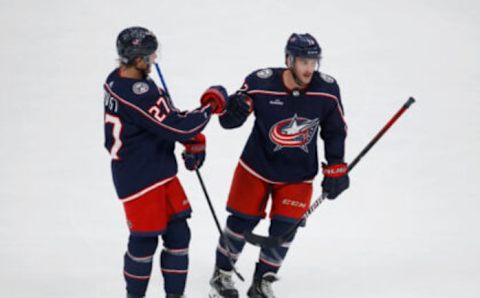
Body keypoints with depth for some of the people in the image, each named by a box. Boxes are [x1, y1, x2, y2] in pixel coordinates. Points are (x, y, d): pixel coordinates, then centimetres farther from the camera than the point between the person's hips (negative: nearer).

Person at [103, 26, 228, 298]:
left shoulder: (117, 80, 3)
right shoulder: (136, 95, -28)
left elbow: (164, 114, 14)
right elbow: (178, 128, -25)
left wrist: (194, 139, 6)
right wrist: (210, 106, -11)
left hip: (160, 172, 9)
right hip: (139, 180, -9)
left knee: (177, 232, 11)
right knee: (145, 240, 5)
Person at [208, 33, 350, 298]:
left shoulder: (327, 90, -17)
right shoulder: (260, 84, -23)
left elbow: (335, 131, 0)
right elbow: (228, 121, -12)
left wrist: (335, 168, -3)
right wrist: (233, 109, -35)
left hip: (298, 176, 1)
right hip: (257, 167, -1)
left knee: (283, 230, -2)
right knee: (242, 222, 7)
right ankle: (221, 274, 32)